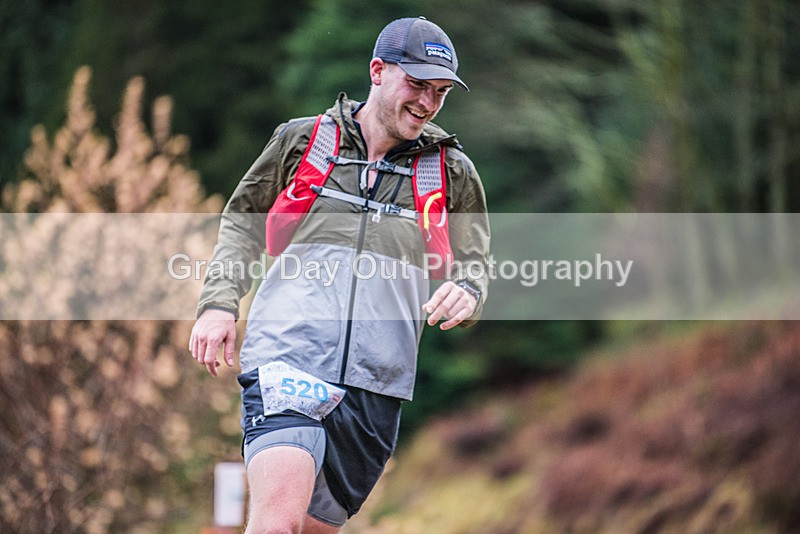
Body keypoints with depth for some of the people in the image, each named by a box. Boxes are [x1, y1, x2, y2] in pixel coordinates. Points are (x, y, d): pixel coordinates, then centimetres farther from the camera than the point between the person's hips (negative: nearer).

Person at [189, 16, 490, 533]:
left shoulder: (453, 171, 14)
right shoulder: (302, 140, 10)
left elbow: (473, 267, 19)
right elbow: (242, 220, 20)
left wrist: (465, 295, -6)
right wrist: (219, 302, 6)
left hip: (378, 384, 3)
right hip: (288, 357, -3)